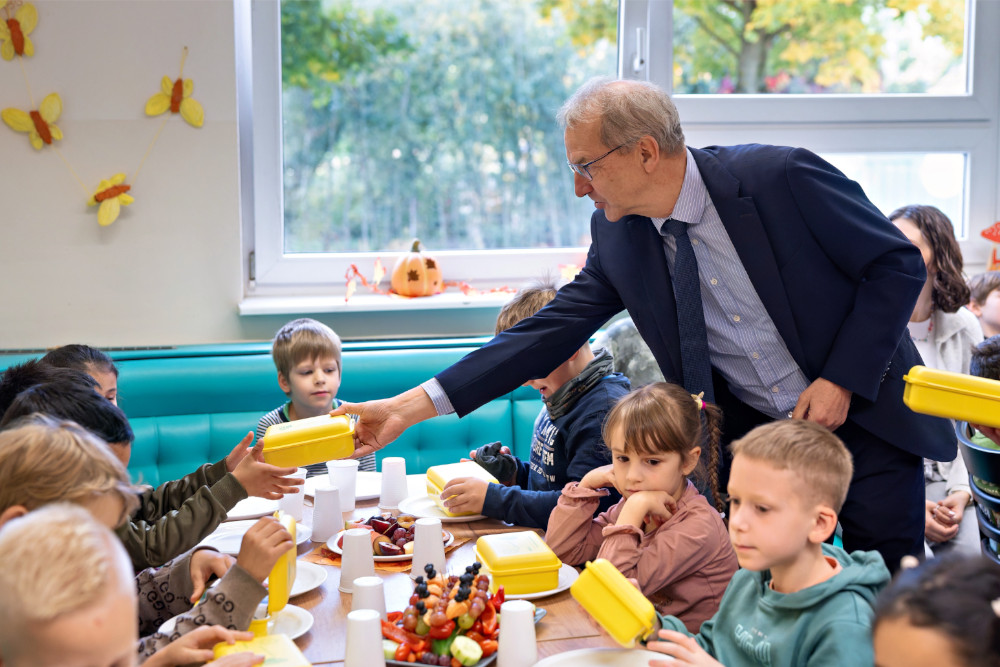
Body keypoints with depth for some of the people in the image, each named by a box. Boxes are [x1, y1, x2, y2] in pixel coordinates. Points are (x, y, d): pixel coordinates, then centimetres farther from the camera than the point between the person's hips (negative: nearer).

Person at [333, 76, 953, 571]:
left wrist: (842, 381, -19)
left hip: (863, 415, -3)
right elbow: (550, 331, -8)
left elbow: (899, 263, -12)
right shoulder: (616, 234, -7)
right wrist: (414, 405, -14)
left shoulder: (781, 177, -20)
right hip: (754, 436, 3)